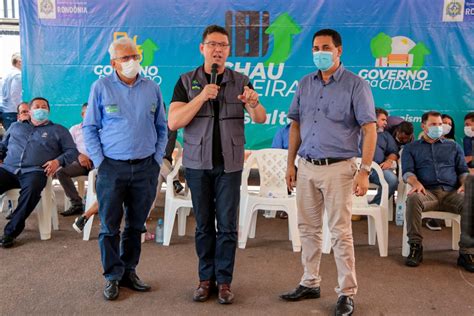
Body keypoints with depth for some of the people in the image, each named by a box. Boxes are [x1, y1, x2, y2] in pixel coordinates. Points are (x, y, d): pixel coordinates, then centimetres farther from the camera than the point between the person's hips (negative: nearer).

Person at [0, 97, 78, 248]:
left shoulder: (58, 130, 20)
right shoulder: (16, 126, 31)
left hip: (34, 171, -3)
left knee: (32, 188, -38)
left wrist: (58, 161, -6)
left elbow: (72, 151, 12)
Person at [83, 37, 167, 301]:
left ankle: (129, 271, 25)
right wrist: (99, 161, -6)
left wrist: (157, 159, 3)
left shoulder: (152, 88, 7)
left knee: (136, 224, 11)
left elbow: (162, 128, 12)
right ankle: (113, 277, 15)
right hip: (112, 167, -2)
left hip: (146, 168, 3)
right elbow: (89, 128, 1)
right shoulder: (101, 87, 0)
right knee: (110, 225, 2)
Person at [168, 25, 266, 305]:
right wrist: (202, 97, -19)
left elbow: (261, 119, -7)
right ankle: (206, 278, 19)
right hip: (198, 163, 0)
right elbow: (173, 122, -8)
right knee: (203, 224, 8)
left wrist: (254, 104, -30)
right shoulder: (187, 82, 2)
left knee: (227, 225, 2)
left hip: (230, 164, 0)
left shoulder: (241, 82, 2)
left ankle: (224, 281, 13)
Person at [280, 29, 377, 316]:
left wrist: (365, 171, -16)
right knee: (308, 228, 12)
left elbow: (370, 129, -9)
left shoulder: (356, 85, -5)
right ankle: (310, 284, 26)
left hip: (338, 167, -5)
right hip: (307, 166, 5)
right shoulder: (305, 84, 10)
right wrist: (291, 163, 11)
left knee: (340, 232, -1)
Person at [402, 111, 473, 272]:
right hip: (427, 192, -1)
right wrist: (416, 183, -17)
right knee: (413, 198, -38)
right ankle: (415, 247, -25)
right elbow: (407, 171, 7)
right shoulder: (411, 148, 21)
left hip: (451, 192, 2)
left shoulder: (453, 146, 27)